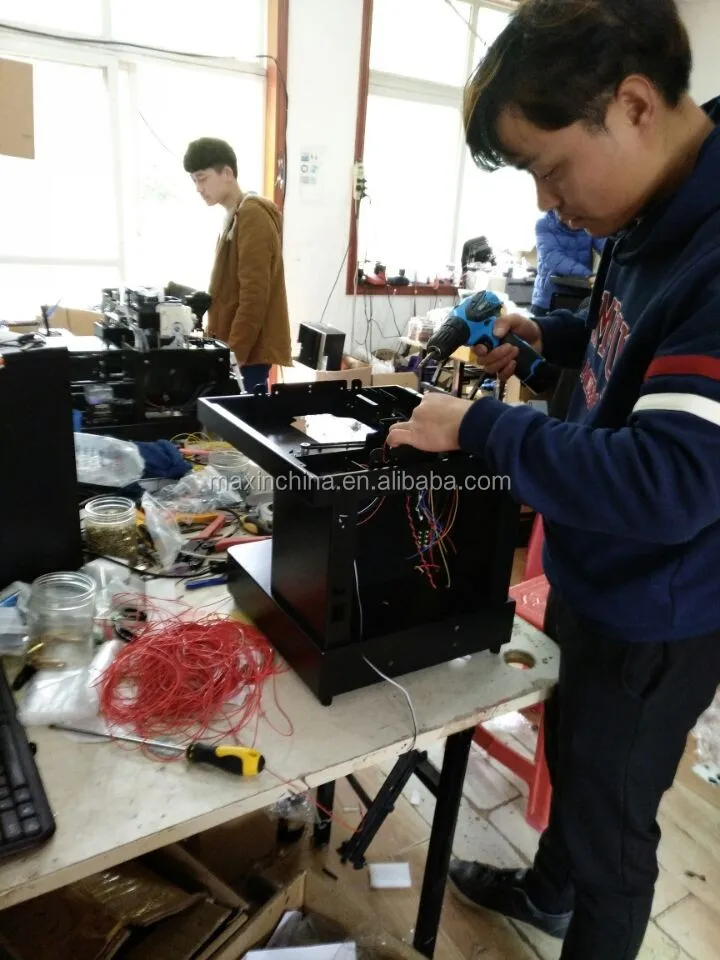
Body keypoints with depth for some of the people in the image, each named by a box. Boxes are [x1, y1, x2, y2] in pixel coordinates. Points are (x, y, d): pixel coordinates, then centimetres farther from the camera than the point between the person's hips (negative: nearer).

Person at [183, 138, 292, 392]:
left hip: (247, 350, -9)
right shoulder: (236, 215, 16)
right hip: (236, 345, 9)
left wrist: (233, 354, -20)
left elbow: (254, 295, -21)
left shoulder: (252, 216, -14)